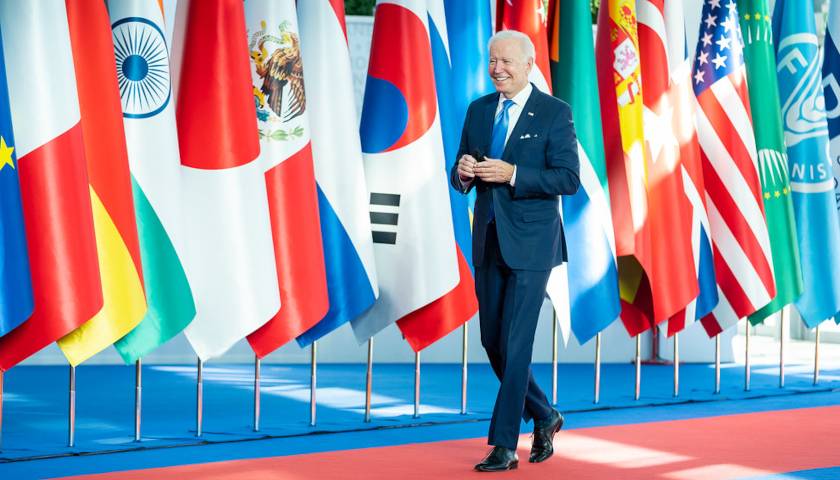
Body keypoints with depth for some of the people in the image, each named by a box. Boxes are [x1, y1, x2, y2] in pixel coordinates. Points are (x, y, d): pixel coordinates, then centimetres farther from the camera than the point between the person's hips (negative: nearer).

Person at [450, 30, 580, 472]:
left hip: (530, 244, -6)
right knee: (493, 342, 10)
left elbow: (569, 179, -12)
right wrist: (463, 173, -10)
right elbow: (460, 178, 14)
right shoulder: (478, 111, 11)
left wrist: (512, 175, -22)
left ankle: (504, 447, 0)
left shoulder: (554, 113, -6)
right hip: (488, 241, 6)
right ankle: (544, 417, 31)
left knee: (515, 344, -7)